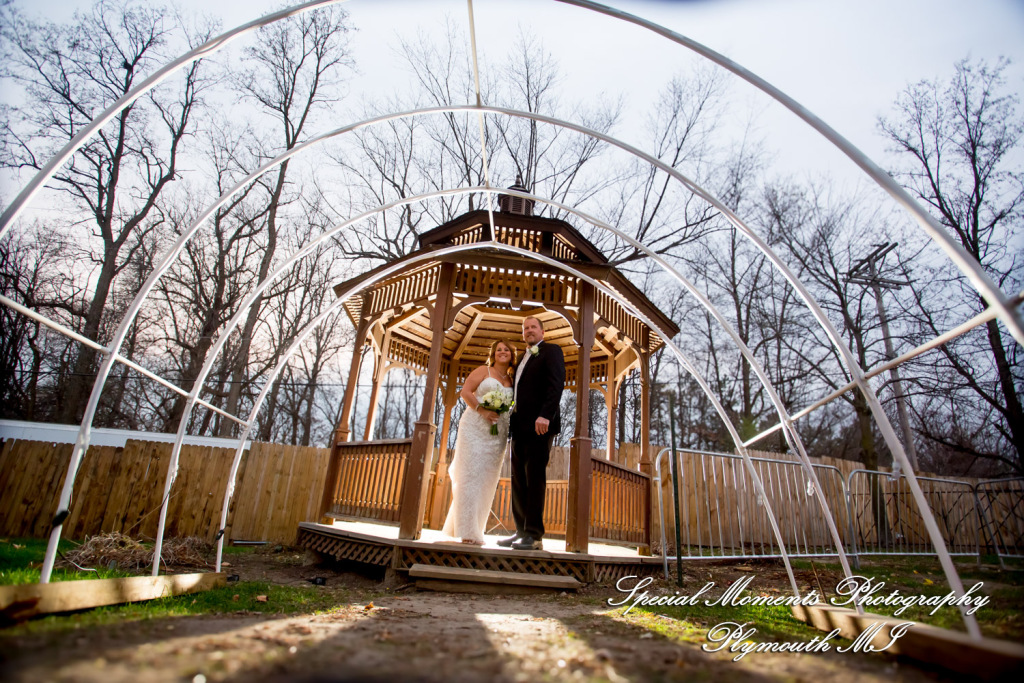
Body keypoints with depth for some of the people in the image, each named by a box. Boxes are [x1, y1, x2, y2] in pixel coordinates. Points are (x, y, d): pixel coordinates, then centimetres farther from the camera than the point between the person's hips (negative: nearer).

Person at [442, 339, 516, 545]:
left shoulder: (512, 381, 16)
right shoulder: (484, 371, 5)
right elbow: (465, 392, -3)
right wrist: (483, 410, -16)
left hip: (497, 434, 5)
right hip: (475, 428, -4)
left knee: (487, 480, 5)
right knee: (471, 475, -8)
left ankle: (474, 528, 15)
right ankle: (467, 531, -5)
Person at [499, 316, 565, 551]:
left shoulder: (551, 351, 3)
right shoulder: (523, 358, 26)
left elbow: (556, 384, -11)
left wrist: (545, 415, -23)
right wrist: (512, 419, 9)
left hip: (539, 425, -8)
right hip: (520, 426, 8)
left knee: (534, 478, -8)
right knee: (519, 480, 6)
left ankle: (534, 535, -3)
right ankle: (522, 531, 12)